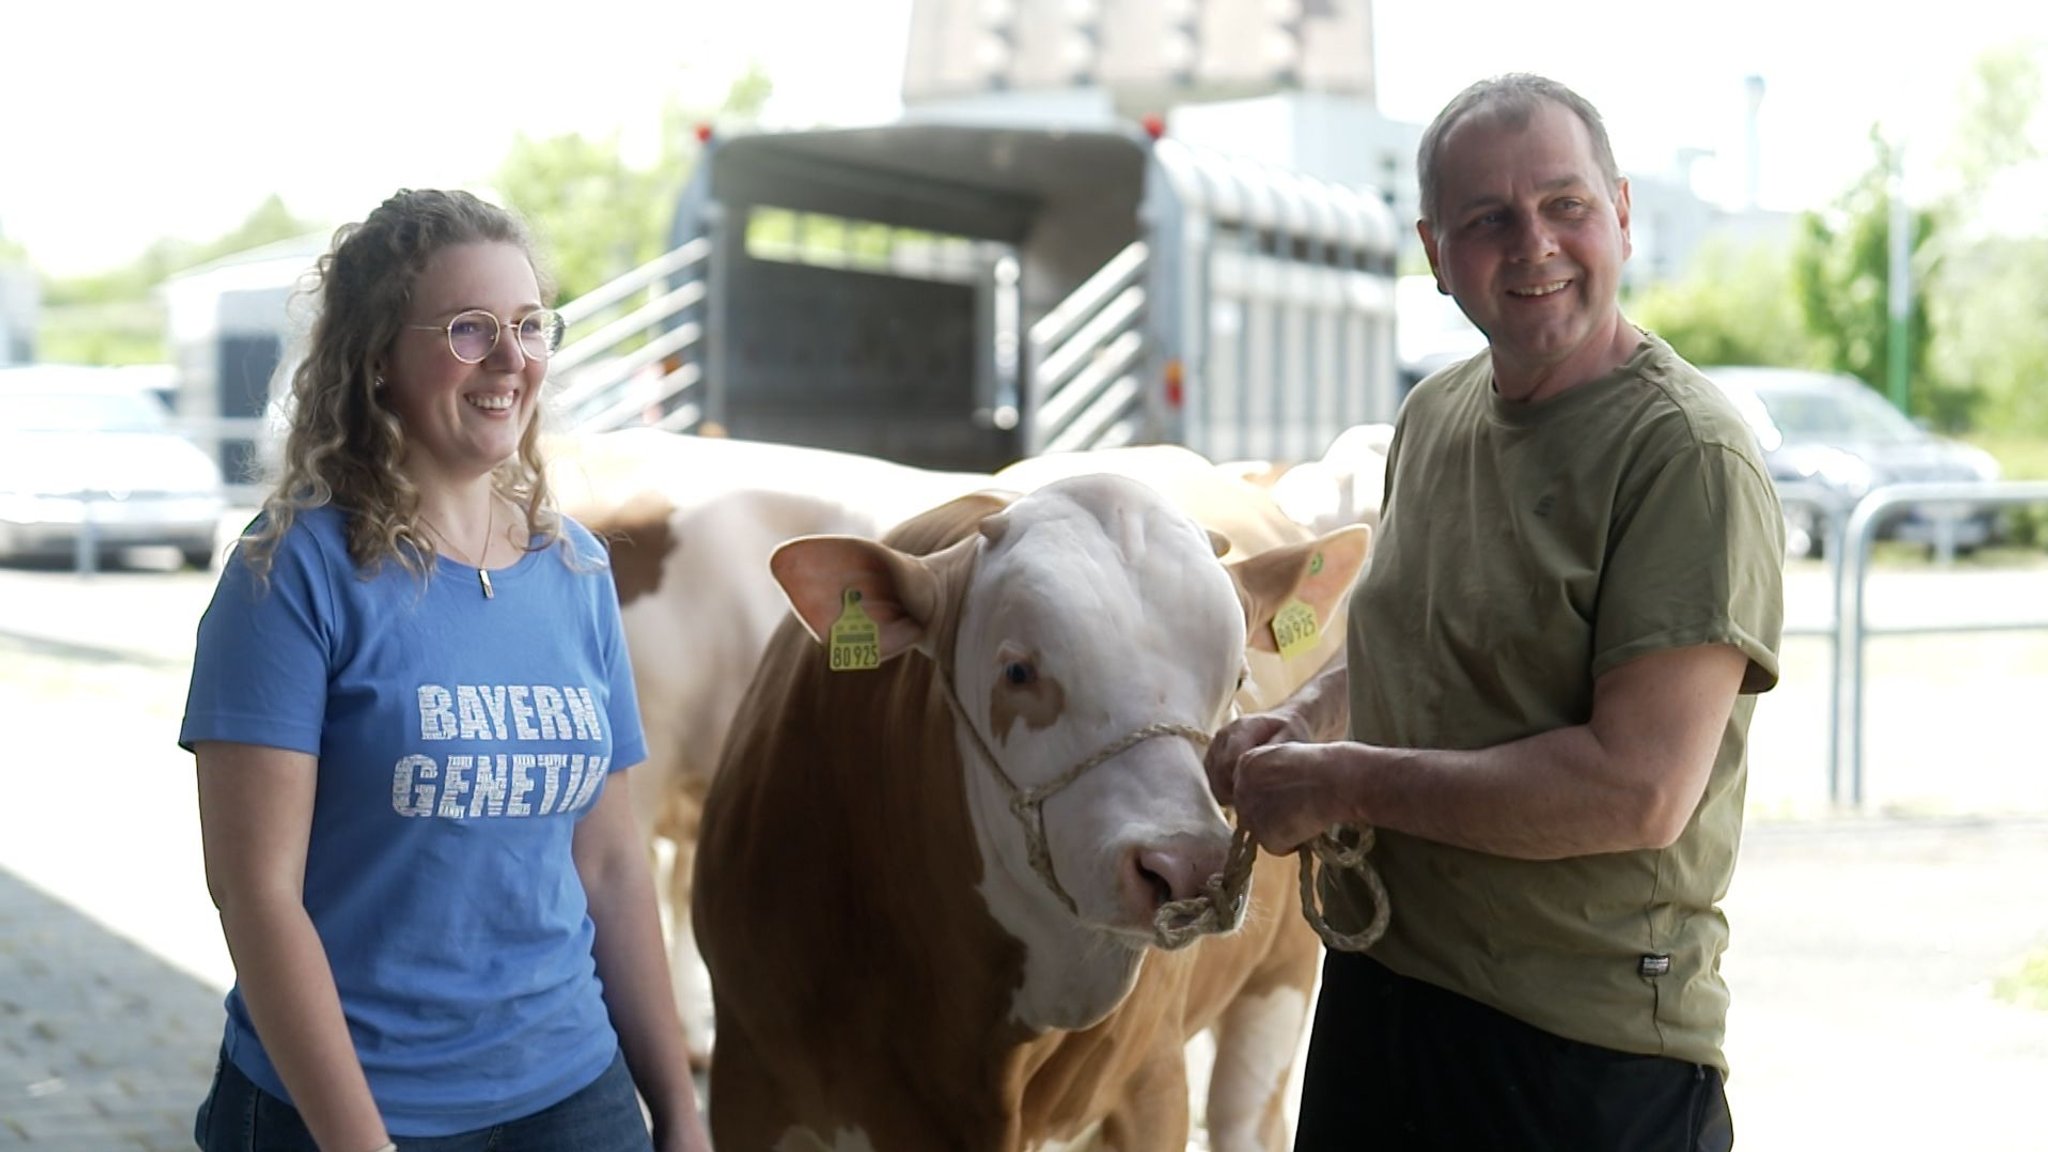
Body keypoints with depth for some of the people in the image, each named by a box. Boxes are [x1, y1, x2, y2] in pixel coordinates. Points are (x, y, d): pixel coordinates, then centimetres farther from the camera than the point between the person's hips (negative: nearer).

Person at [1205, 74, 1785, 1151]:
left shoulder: (1689, 455, -17)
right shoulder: (1434, 414, 7)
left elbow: (1640, 791, -25)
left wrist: (1340, 782, -18)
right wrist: (1307, 716, 3)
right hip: (1375, 986, 7)